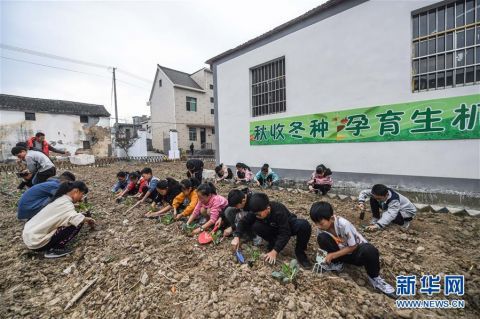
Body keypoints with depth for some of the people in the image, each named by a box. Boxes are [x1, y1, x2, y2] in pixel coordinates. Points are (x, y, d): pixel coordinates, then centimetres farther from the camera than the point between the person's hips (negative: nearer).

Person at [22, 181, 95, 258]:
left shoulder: (61, 199, 9)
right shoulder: (66, 203, -21)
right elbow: (77, 219, -36)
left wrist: (85, 218, 9)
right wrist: (87, 219, -16)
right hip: (36, 241, -10)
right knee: (77, 223, -16)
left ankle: (53, 247, 13)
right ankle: (54, 249, -5)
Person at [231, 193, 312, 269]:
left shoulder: (279, 211, -37)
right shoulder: (256, 211, -23)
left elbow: (285, 234, -35)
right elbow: (244, 221, -13)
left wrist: (274, 251, -39)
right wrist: (236, 236, -26)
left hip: (289, 226, -3)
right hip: (274, 228, 4)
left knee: (303, 225, -37)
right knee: (256, 226, -27)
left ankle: (300, 251, -11)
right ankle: (273, 242, -1)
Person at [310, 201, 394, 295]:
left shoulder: (343, 224, -32)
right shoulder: (323, 225, -17)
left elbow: (353, 246, -21)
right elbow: (324, 243, -2)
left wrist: (333, 255, -24)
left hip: (357, 252, -3)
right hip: (341, 251, 4)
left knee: (369, 250, -39)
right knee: (322, 238, -24)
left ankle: (374, 277, -8)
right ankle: (336, 263, 0)